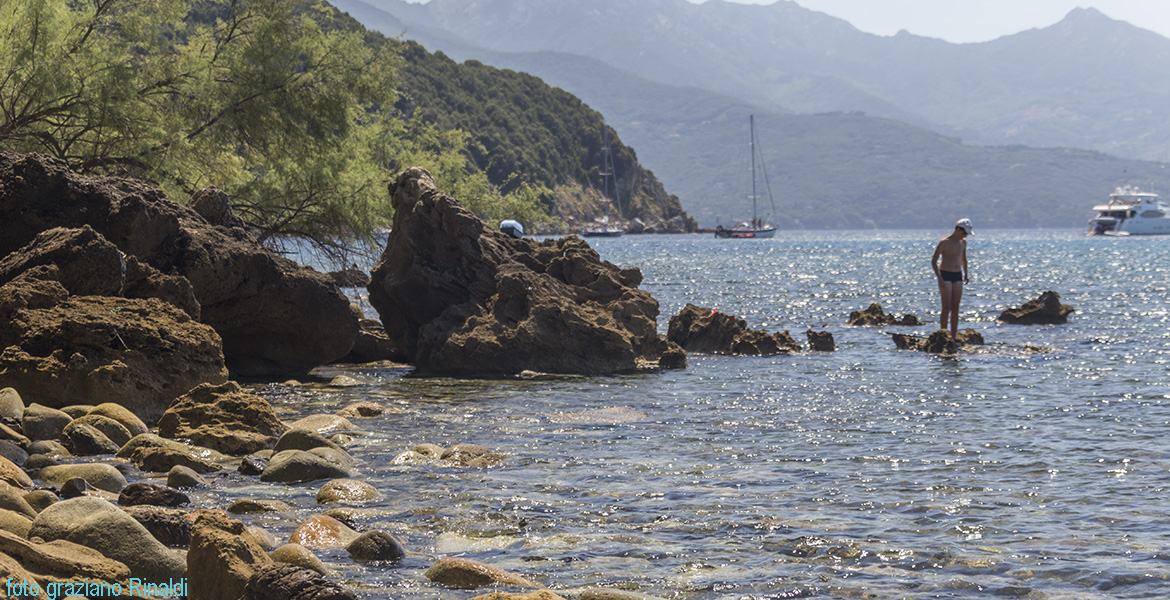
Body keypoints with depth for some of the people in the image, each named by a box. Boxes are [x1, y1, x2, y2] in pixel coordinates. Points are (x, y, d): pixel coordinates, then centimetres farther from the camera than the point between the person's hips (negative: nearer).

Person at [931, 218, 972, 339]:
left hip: (958, 276, 6)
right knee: (946, 308, -10)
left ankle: (954, 336, 5)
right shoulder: (944, 242, -10)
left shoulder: (963, 242, 10)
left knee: (955, 308, 3)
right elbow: (933, 261, -10)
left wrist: (966, 273, 13)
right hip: (945, 275, -6)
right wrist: (939, 278, -17)